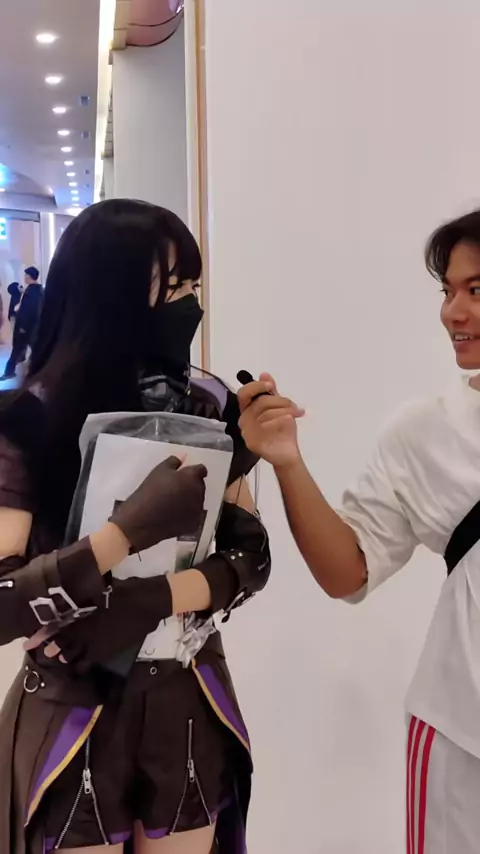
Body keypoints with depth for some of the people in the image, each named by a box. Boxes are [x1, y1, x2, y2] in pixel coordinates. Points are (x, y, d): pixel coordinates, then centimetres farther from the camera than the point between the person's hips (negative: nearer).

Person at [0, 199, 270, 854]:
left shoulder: (209, 406, -4)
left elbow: (252, 558, -4)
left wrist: (149, 603, -20)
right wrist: (131, 529, -31)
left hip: (189, 707, 4)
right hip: (72, 719, -3)